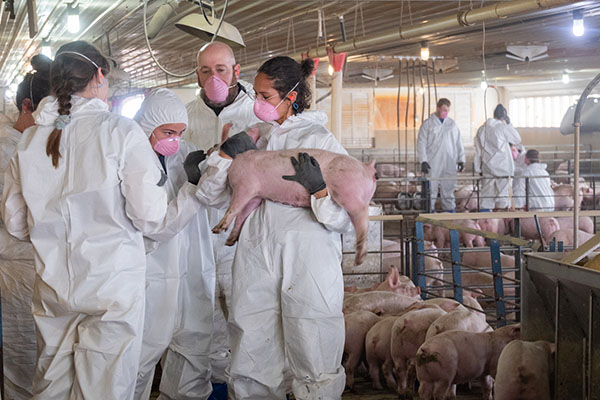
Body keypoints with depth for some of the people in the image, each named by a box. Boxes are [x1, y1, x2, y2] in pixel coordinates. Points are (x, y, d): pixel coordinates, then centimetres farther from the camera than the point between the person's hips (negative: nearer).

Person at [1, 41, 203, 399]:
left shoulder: (29, 141, 4)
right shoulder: (121, 132, -9)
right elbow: (151, 219, -11)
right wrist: (200, 190, 4)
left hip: (52, 291, 5)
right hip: (113, 287, -4)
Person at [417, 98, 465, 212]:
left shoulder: (452, 124, 13)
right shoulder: (428, 124, 1)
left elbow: (459, 144, 16)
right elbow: (421, 144, -2)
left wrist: (461, 160, 9)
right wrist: (423, 161, -11)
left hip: (449, 164, 4)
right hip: (433, 164, -3)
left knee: (448, 190, 7)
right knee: (431, 190, -2)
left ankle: (450, 210, 13)